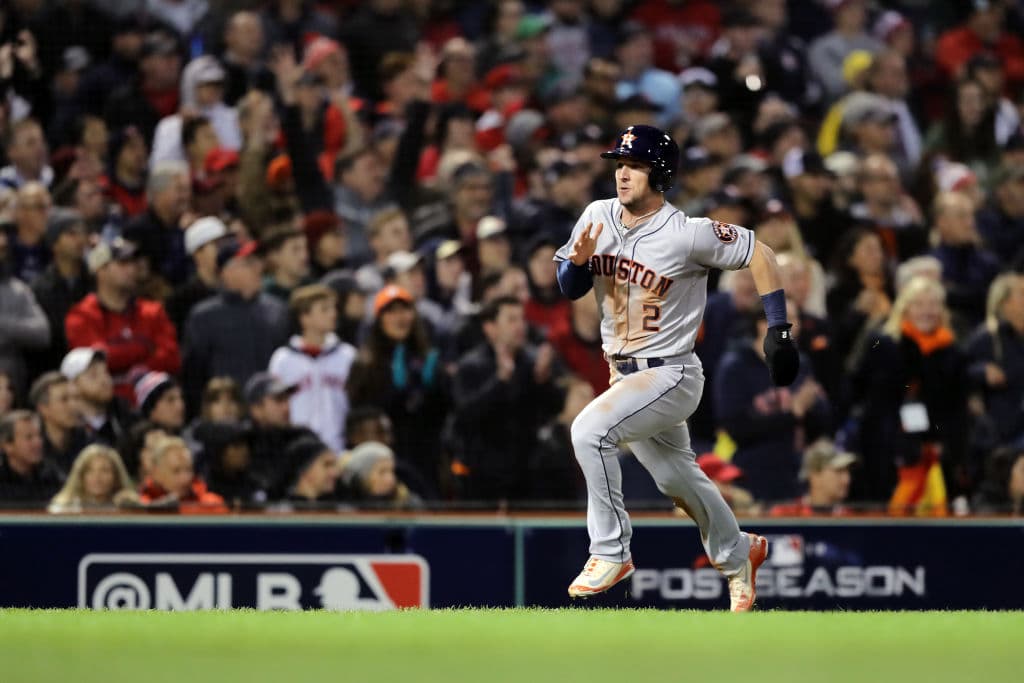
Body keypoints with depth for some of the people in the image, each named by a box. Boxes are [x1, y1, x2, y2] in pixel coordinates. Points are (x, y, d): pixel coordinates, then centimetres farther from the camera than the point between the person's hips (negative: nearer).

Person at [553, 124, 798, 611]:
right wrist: (578, 262, -17)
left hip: (670, 375, -7)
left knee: (590, 430, -27)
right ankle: (737, 554, 46)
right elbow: (570, 289, 6)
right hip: (623, 373, 7)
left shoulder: (688, 234, -20)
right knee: (678, 481, 21)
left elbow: (758, 255, -11)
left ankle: (610, 552, -16)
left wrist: (778, 329, -13)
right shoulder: (597, 218, -1)